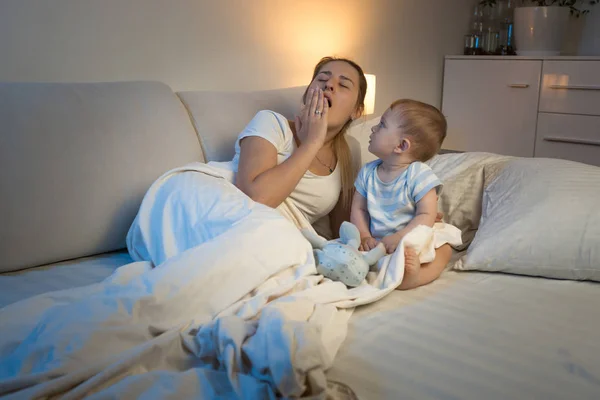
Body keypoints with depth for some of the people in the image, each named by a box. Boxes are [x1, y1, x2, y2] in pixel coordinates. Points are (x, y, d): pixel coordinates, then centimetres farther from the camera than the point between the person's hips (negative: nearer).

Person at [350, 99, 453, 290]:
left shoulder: (419, 175, -12)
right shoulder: (368, 172, 4)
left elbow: (426, 215, -17)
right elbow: (359, 208, 4)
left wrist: (398, 238, -30)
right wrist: (364, 236, -15)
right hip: (377, 242, 4)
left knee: (444, 248, -30)